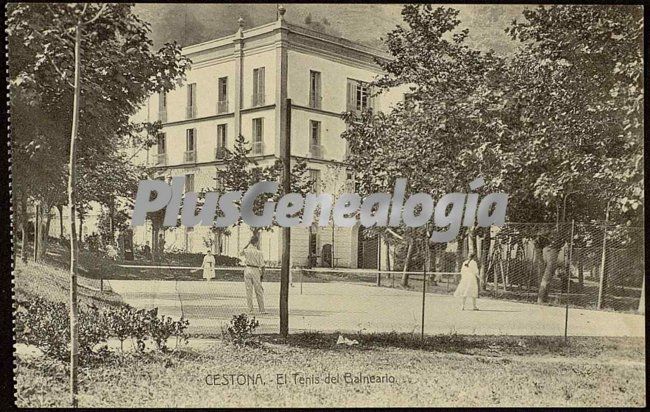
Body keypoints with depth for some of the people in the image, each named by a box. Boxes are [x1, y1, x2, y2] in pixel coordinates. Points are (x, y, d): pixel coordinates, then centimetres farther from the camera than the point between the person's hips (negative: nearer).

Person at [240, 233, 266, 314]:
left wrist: (249, 243, 18)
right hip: (256, 271, -2)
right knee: (259, 291, 8)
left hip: (247, 270, 2)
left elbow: (240, 253, 21)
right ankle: (262, 310, 11)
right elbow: (262, 265, -6)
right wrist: (262, 275, 6)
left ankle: (250, 310, 5)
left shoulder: (247, 251, -4)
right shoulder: (259, 252, -9)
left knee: (248, 291, 6)